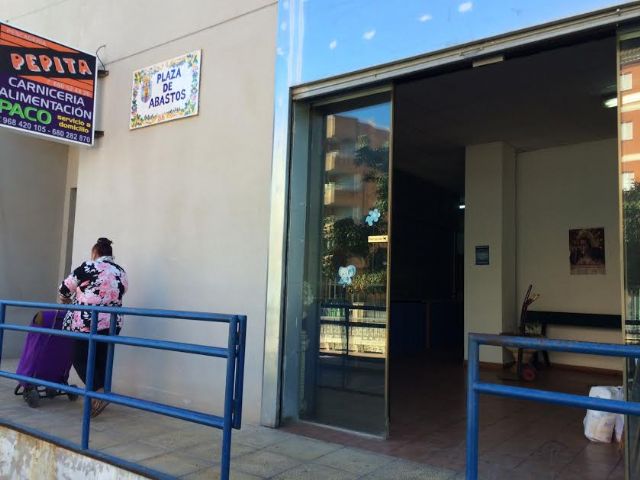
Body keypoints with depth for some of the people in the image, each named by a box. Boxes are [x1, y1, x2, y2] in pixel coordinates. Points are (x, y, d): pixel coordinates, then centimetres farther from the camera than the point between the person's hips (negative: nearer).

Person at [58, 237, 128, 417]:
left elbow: (65, 288, 4)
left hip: (86, 321, -5)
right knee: (102, 359, 13)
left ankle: (99, 391, -14)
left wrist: (65, 302, 26)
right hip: (112, 323, 5)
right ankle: (102, 393, 16)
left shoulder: (89, 267, -4)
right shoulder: (121, 272, 11)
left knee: (81, 359, 3)